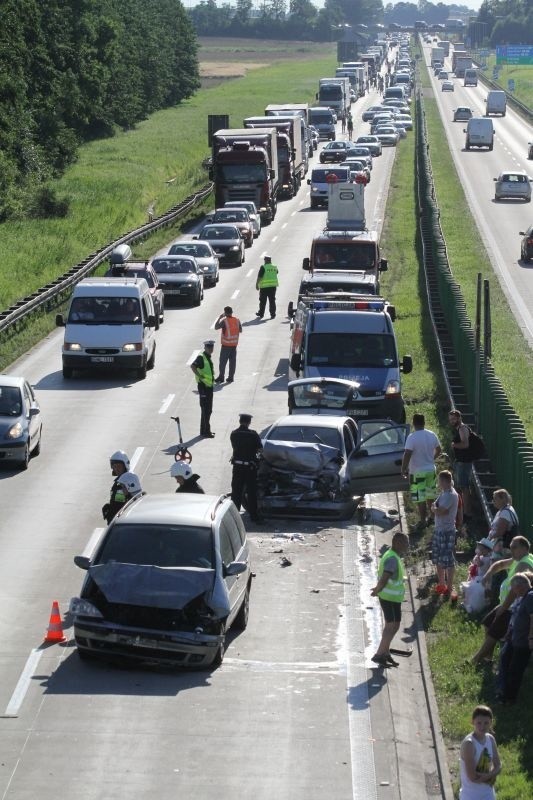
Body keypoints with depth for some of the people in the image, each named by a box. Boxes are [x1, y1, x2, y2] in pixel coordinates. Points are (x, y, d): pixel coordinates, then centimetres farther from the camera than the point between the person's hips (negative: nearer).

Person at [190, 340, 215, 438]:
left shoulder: (208, 357, 13)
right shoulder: (201, 357, -16)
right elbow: (192, 366, -32)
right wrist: (200, 376, -29)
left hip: (209, 386, 10)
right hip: (203, 386, -10)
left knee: (208, 410, 16)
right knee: (205, 409, -7)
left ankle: (206, 430, 25)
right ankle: (205, 431, -3)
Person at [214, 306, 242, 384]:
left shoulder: (224, 321, -16)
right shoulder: (237, 320, 0)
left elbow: (216, 327, -11)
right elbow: (240, 330, 10)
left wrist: (219, 318, -4)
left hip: (226, 345, -4)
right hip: (234, 344, 5)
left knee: (222, 362, 4)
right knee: (232, 361, 9)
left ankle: (221, 377, 5)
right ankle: (230, 378, 11)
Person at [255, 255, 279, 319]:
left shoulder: (263, 267, -11)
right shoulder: (275, 267, 6)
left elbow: (259, 277, -13)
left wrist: (257, 284, -7)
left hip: (264, 286, -5)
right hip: (273, 285, 5)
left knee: (263, 301, 6)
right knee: (272, 300, 8)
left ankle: (261, 314, 12)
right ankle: (273, 314, 6)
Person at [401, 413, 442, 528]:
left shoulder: (412, 437, -19)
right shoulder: (432, 435, 1)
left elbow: (407, 455, -22)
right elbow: (439, 450, 14)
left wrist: (403, 469, -13)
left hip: (417, 472, -6)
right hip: (431, 470, 6)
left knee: (420, 498, 0)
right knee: (431, 496, 19)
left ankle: (423, 521, 3)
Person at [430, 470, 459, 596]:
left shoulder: (451, 495, -21)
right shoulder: (444, 493, 10)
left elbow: (438, 512, -23)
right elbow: (436, 508, 15)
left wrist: (434, 508, -5)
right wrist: (436, 508, -5)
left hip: (447, 531, -10)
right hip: (439, 530, 10)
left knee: (448, 561, -2)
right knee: (438, 559, 18)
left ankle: (449, 588, 5)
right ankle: (441, 585, 30)